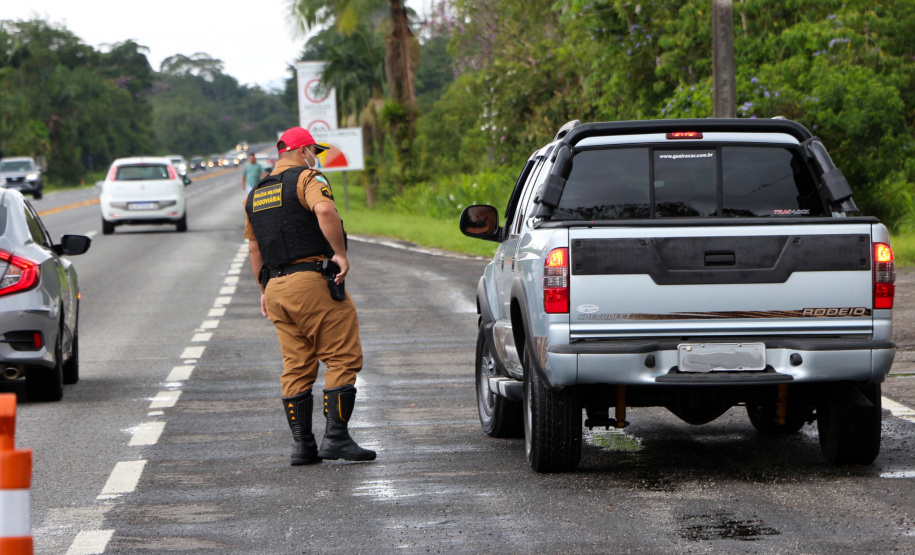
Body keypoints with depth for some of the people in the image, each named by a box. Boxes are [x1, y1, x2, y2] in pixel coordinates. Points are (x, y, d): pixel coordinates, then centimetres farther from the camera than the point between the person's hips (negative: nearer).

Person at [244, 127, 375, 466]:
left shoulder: (257, 194, 20)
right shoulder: (307, 179, -5)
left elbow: (254, 247, 23)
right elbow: (324, 210, -27)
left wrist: (265, 290, 28)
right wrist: (340, 253, -20)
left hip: (277, 286, 8)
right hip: (312, 281, -8)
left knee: (296, 367, 10)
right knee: (343, 358, -3)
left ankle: (302, 444, 8)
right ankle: (336, 436, -10)